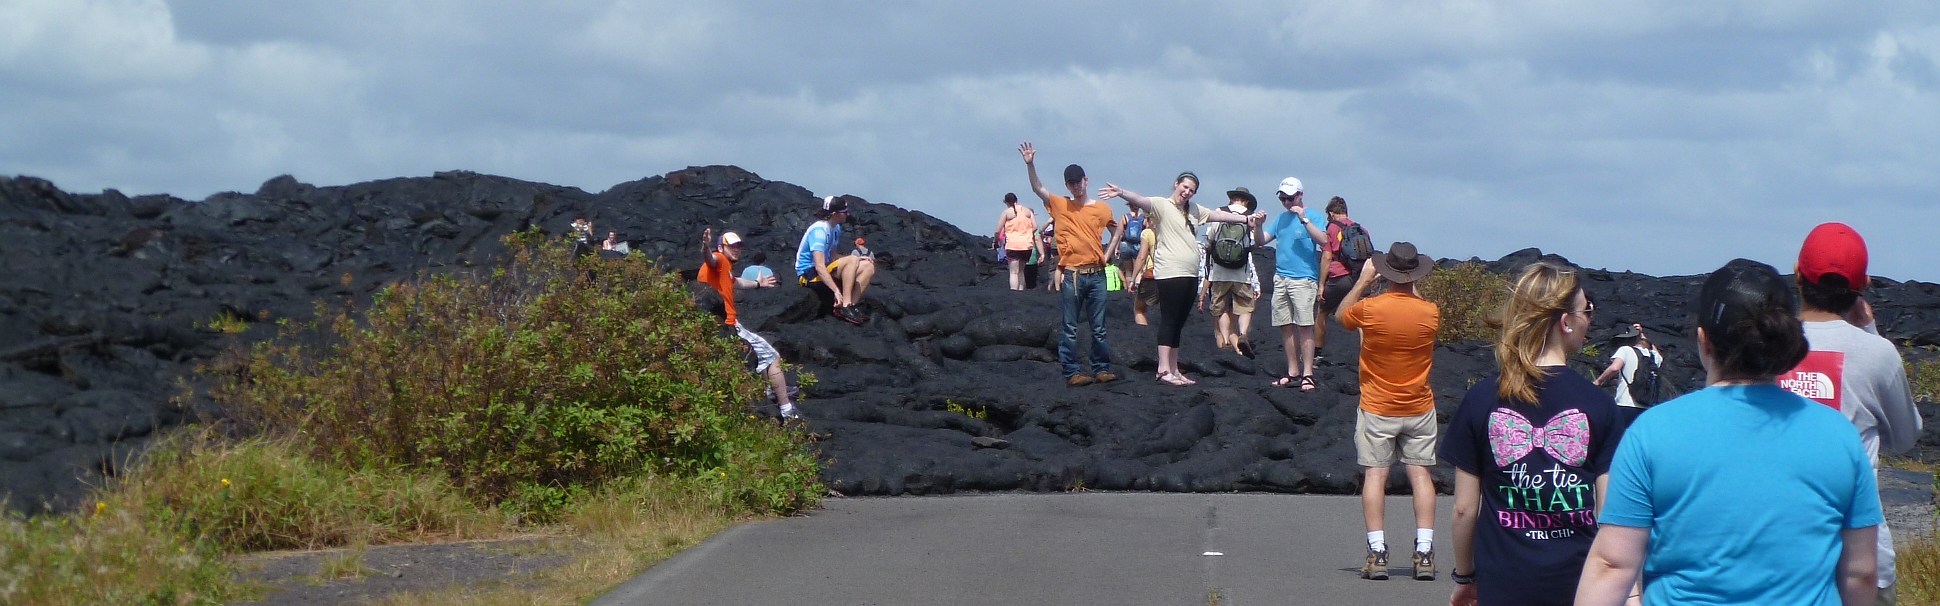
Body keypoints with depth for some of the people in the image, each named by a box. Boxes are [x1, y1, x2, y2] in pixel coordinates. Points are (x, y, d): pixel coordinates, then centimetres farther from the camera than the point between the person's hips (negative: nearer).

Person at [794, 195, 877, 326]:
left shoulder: (836, 229, 10)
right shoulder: (819, 230, -22)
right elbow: (819, 266, -30)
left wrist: (857, 260, 2)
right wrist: (836, 291, -35)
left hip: (824, 272, 10)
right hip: (809, 274, -10)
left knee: (868, 266, 0)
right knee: (851, 260, -28)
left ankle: (852, 305, -13)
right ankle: (845, 306, -30)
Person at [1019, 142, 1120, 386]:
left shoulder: (1102, 208, 9)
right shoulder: (1060, 206, 4)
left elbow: (1116, 230, 25)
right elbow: (1037, 188, -6)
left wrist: (1107, 253, 11)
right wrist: (1030, 165, -20)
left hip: (1096, 274, 2)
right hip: (1072, 275, -2)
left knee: (1098, 328, 5)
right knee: (1070, 329, -1)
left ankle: (1102, 369, 11)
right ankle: (1072, 372, 0)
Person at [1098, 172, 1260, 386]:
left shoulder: (1194, 210, 20)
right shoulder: (1162, 205, -3)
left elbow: (1219, 215, 30)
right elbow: (1140, 201, -19)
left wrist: (1246, 219, 33)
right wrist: (1121, 192, -38)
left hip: (1191, 275, 8)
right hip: (1170, 273, -8)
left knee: (1178, 323, 9)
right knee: (1169, 321, -10)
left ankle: (1174, 370, 11)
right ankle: (1164, 370, -12)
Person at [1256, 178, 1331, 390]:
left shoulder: (1313, 216, 1)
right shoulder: (1281, 219, 18)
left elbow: (1323, 239, -15)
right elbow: (1261, 241, 16)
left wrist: (1304, 219, -20)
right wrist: (1259, 225, -3)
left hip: (1303, 279, -6)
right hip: (1280, 278, 6)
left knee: (1304, 326, -10)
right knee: (1286, 326, 6)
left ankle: (1307, 374, -11)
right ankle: (1293, 372, 13)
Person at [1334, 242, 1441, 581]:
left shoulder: (1369, 309, -14)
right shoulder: (1430, 312, -8)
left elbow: (1340, 315, 9)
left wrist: (1363, 281, 13)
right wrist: (1413, 288, 19)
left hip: (1377, 408, -2)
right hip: (1419, 408, 2)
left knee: (1375, 474, 1)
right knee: (1420, 473, 4)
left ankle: (1377, 553, -5)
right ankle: (1424, 553, -1)